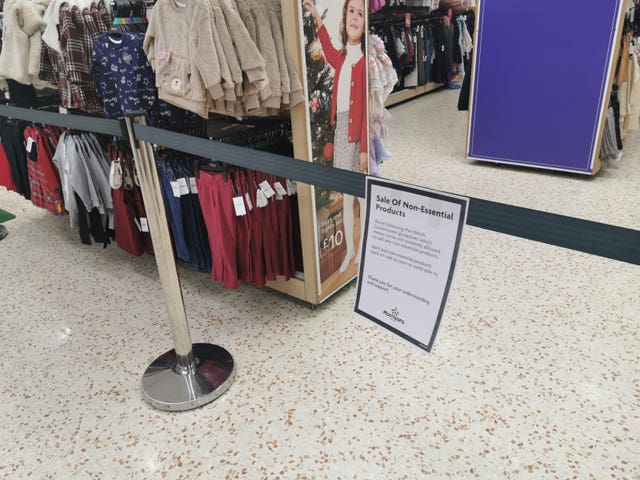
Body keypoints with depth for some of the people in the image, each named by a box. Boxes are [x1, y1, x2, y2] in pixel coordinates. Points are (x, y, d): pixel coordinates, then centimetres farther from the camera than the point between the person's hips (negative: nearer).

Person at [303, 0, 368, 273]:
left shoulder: (364, 60, -11)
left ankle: (363, 251, 18)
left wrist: (364, 148, -16)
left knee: (363, 194, 4)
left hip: (357, 132, -8)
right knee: (345, 194, 13)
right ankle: (350, 250, 26)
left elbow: (367, 108, -14)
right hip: (340, 129, 8)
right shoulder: (342, 58, 10)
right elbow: (329, 53, 33)